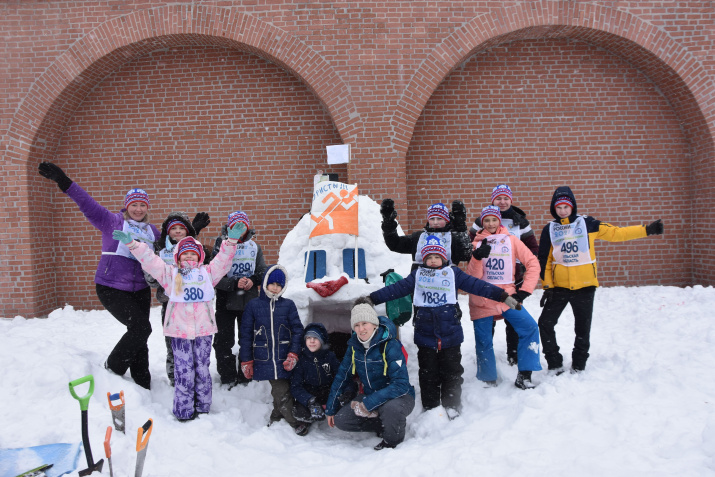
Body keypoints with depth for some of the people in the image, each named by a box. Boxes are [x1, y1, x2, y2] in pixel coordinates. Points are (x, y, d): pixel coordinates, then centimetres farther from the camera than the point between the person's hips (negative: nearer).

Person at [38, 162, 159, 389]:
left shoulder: (152, 231, 10)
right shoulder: (112, 222, -6)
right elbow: (88, 204, -17)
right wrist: (64, 182, -28)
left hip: (140, 289, 5)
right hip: (111, 288, -5)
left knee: (140, 335, 7)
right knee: (141, 327, -16)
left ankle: (143, 386, 20)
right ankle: (113, 368, 7)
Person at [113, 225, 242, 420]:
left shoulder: (207, 272, 16)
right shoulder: (170, 273, 12)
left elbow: (222, 261, 9)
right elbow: (149, 260, 6)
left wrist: (231, 241, -4)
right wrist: (131, 243, -3)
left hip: (203, 329, 2)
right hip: (179, 330, -1)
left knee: (202, 369, 7)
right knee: (184, 371, -1)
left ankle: (202, 408, 18)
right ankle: (184, 412, 8)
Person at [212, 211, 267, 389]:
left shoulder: (254, 247, 6)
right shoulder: (221, 246, -5)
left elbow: (263, 272, 9)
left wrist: (253, 281, -11)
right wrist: (234, 284, -23)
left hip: (249, 301, 3)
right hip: (225, 302, -3)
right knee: (224, 341, 4)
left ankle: (246, 377, 23)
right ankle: (228, 379, 17)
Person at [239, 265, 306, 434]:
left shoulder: (288, 305, 6)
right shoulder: (253, 305, 5)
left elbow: (297, 330, 5)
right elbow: (246, 334, 6)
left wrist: (293, 354, -6)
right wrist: (246, 361, 4)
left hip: (284, 359, 1)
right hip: (264, 360, -1)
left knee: (280, 391, -2)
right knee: (281, 392, -5)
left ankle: (276, 417, 21)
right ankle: (295, 422, 8)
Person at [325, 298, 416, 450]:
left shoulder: (391, 346, -23)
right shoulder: (354, 346, -3)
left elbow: (401, 385, -29)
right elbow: (342, 377, 8)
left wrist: (369, 404, -34)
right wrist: (330, 409, 9)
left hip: (399, 396, -6)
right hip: (370, 395, 6)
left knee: (391, 408, -39)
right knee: (341, 420, -11)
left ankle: (392, 441, -6)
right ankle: (386, 425, 4)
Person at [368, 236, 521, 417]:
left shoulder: (453, 273, 4)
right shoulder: (417, 276, 7)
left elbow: (476, 285, 0)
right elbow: (395, 289, 5)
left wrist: (503, 296, -5)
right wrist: (372, 299, -2)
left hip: (450, 336, -1)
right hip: (425, 336, 1)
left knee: (452, 372, 6)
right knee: (428, 373, 9)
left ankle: (452, 406, 19)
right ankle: (430, 407, 22)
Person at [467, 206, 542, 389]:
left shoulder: (510, 240, 4)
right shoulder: (477, 242, 3)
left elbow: (533, 263, 3)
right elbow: (472, 276, -7)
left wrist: (525, 290, -4)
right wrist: (477, 257, -25)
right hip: (482, 300, -1)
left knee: (530, 327, -15)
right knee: (483, 342, 2)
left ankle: (524, 376, -4)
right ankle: (489, 381, 21)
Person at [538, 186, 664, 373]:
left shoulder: (587, 223, 0)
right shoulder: (549, 229, 3)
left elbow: (616, 233, 1)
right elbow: (544, 260, 4)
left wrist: (647, 230, -6)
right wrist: (547, 286, -1)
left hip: (585, 286, -1)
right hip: (558, 287, 1)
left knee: (583, 328, 8)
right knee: (545, 323, -4)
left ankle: (578, 367, 25)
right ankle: (554, 364, 10)